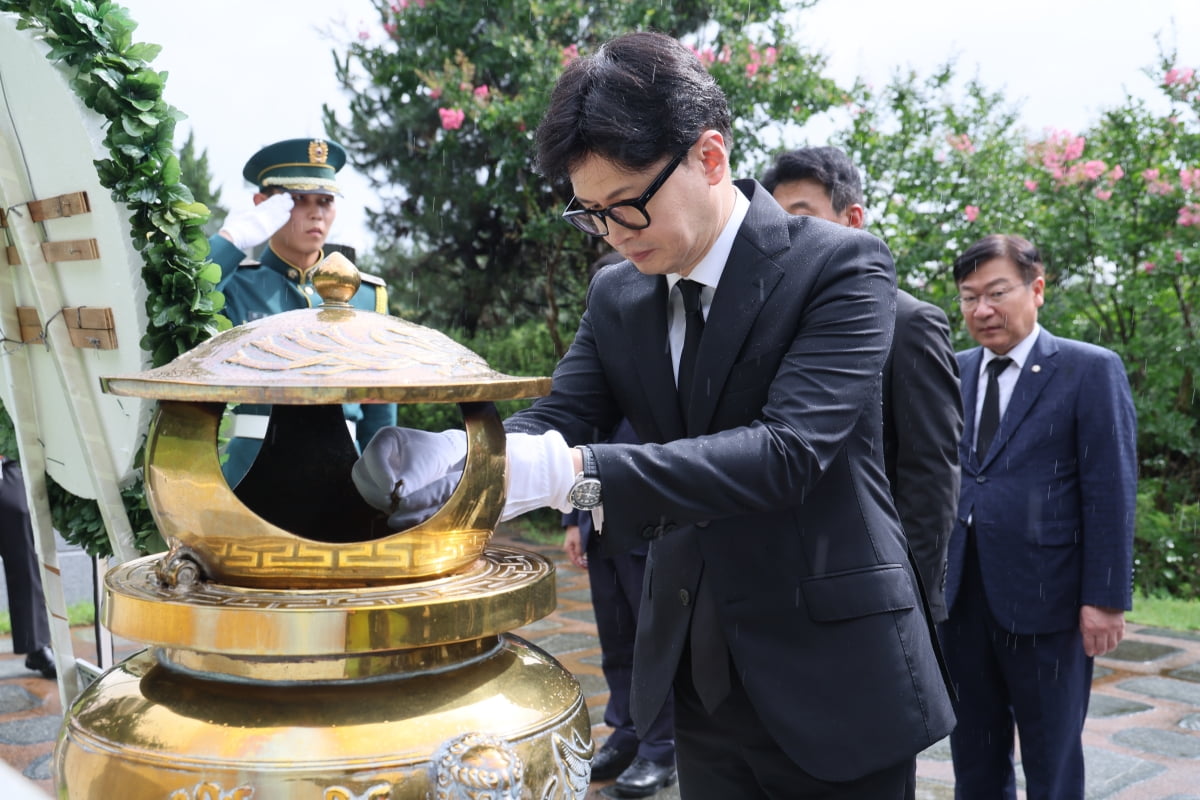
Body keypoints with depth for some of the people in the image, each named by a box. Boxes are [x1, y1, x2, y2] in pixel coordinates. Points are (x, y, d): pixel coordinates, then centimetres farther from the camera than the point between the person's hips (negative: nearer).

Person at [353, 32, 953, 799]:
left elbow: (788, 450, -26)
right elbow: (558, 418, -4)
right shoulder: (617, 294, 4)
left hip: (833, 677, -4)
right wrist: (454, 451, -27)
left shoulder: (842, 265, -14)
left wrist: (576, 472, -36)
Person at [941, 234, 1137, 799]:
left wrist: (1105, 599, -11)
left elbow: (1110, 492, -8)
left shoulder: (1091, 370, -4)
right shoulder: (954, 372, 9)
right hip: (961, 595, 5)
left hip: (1044, 598, -4)